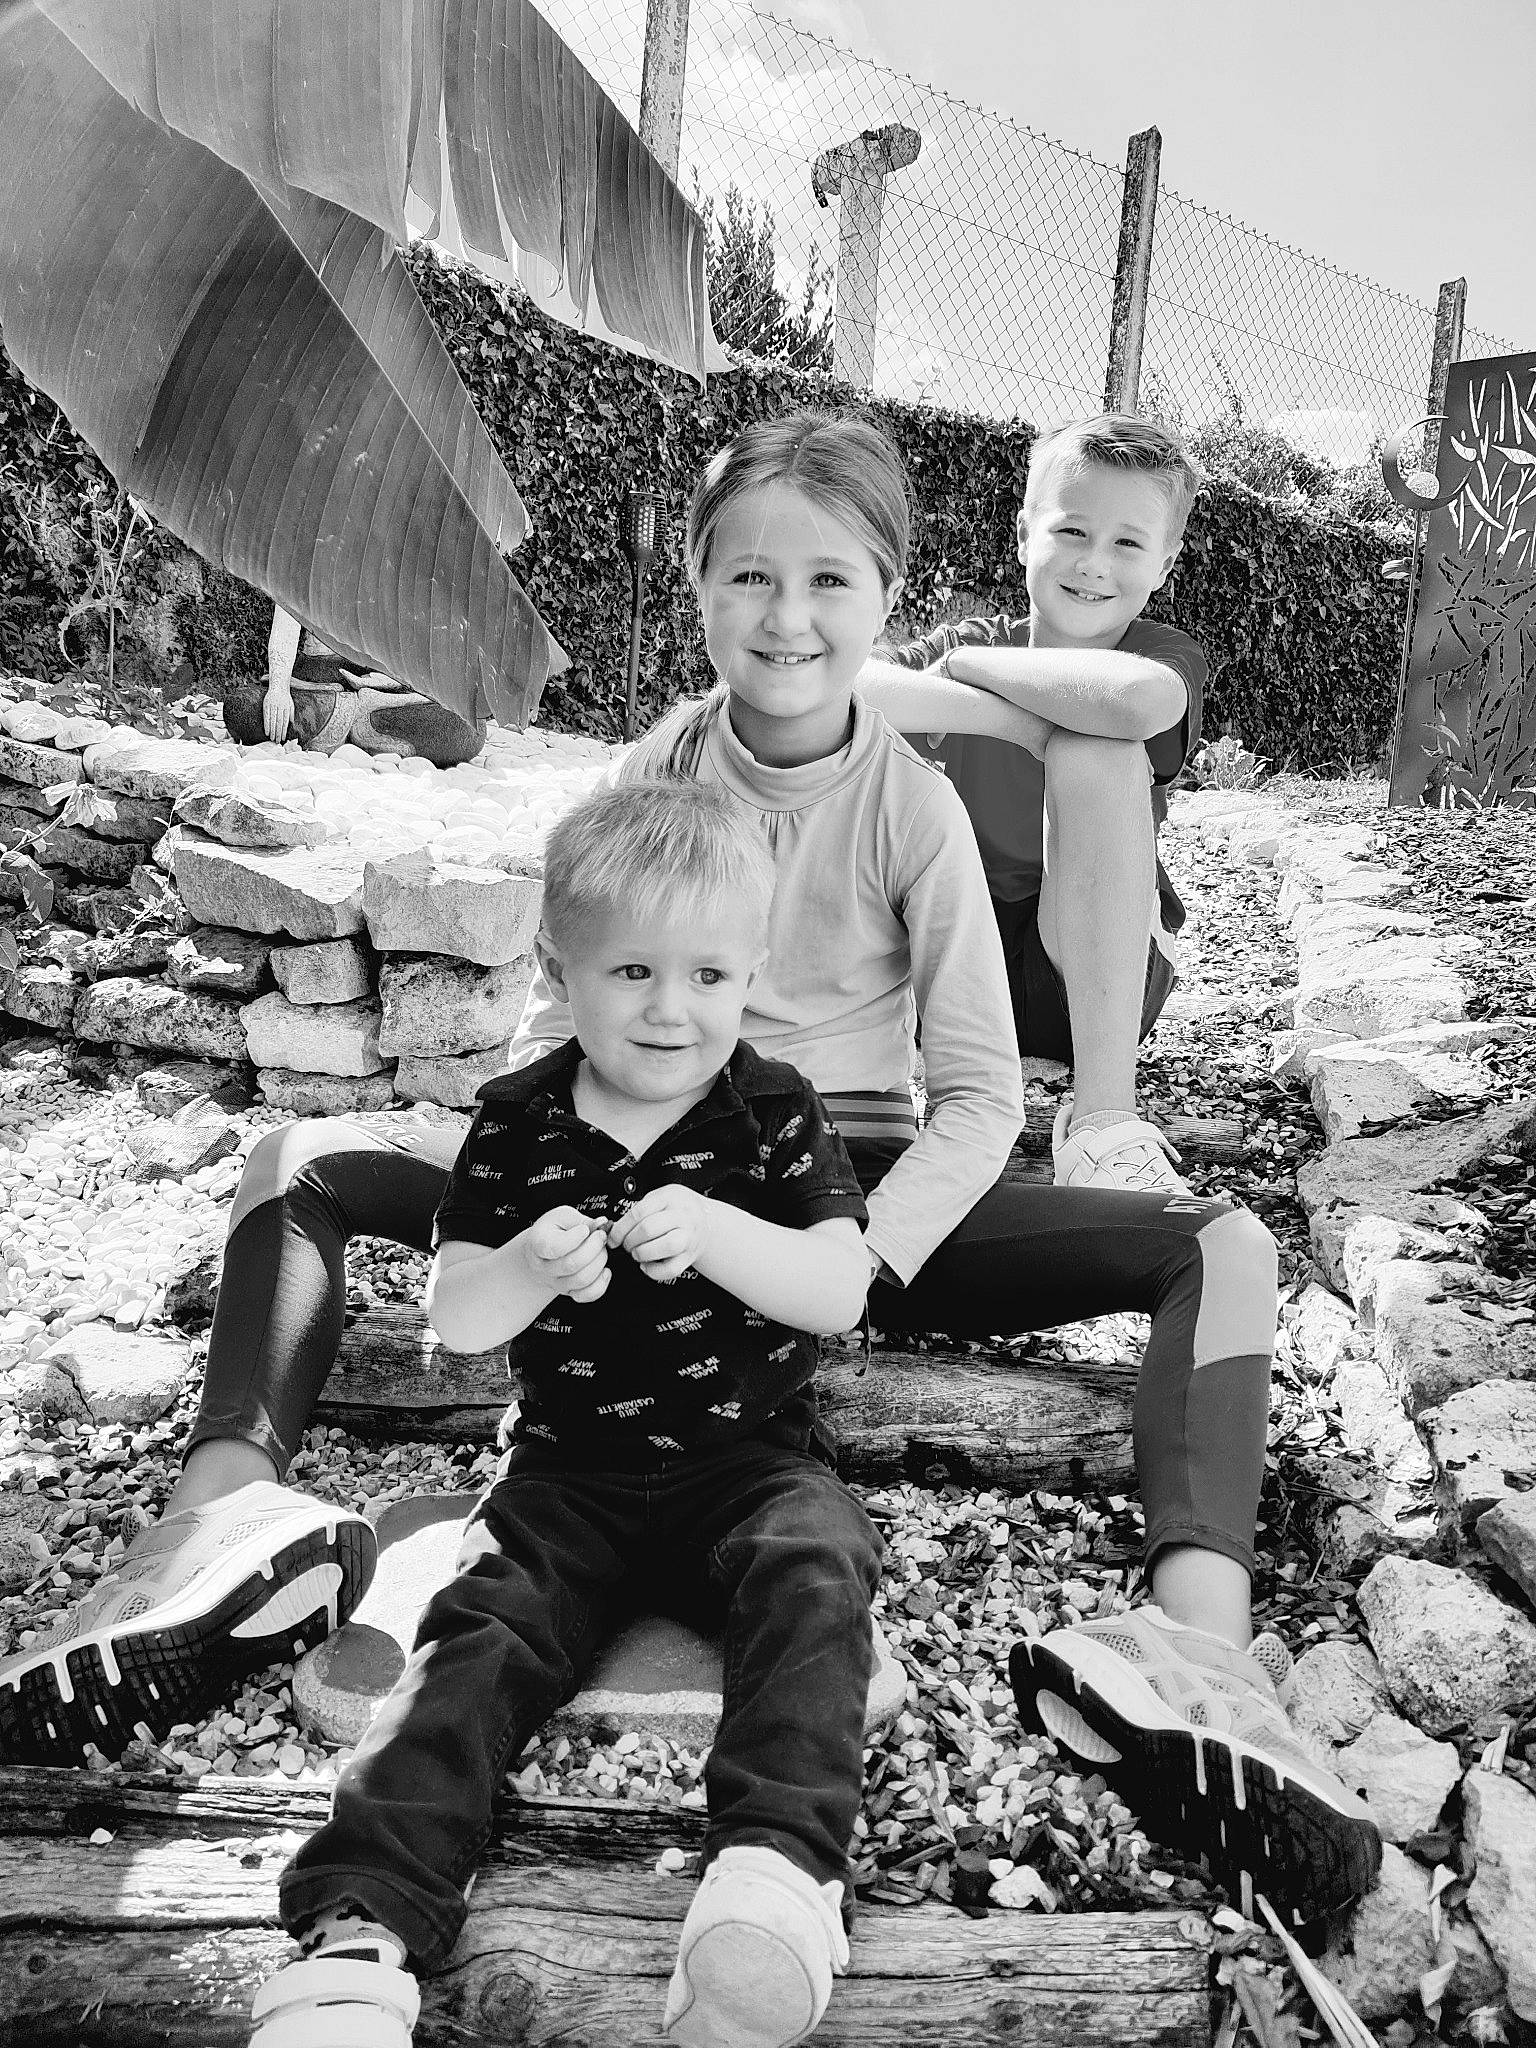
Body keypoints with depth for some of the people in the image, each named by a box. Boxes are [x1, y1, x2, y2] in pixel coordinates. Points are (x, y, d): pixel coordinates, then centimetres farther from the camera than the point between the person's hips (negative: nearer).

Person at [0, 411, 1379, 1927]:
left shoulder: (911, 807, -9)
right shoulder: (649, 778, -4)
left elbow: (980, 1095, -10)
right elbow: (553, 1021, -1)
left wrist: (852, 1262, -27)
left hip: (861, 1180, -1)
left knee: (1222, 1249, -21)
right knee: (302, 1166, -13)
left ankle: (1201, 1642, -34)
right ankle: (224, 1516, -27)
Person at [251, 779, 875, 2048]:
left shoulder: (775, 1113, -4)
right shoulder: (519, 1122, 0)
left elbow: (842, 1292, -14)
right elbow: (454, 1319, -2)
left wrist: (716, 1233, -33)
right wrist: (528, 1272, -27)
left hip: (751, 1457, -1)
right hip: (573, 1467, 2)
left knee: (812, 1573, -31)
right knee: (482, 1633, -21)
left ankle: (780, 1861, -39)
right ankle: (358, 1925, -25)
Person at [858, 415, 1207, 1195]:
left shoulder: (1169, 656, -4)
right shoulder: (973, 639, 2)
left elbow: (1136, 698, -34)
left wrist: (965, 664, -18)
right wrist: (1017, 717, -27)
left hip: (1093, 979, -2)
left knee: (1098, 753, -28)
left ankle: (1103, 1116, -30)